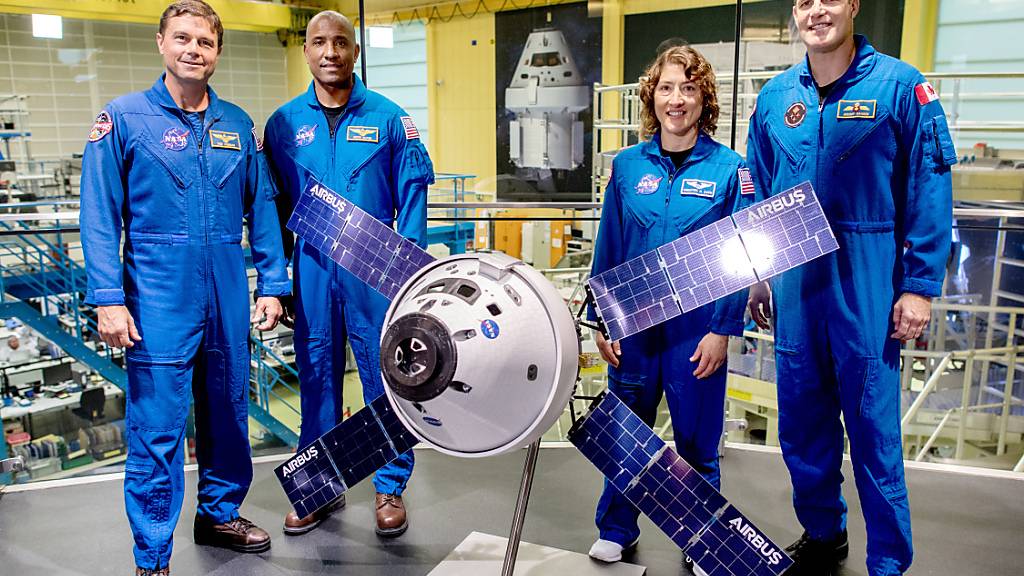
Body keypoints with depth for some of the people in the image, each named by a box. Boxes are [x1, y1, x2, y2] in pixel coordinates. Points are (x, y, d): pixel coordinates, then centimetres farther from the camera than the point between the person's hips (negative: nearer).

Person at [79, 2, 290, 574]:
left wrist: (272, 284, 5)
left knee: (229, 413, 16)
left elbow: (262, 209, 10)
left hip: (229, 300, 4)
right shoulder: (124, 118, -3)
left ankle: (220, 513, 37)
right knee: (157, 430, -1)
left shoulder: (237, 124, 8)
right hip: (159, 301, -4)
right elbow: (100, 216, -6)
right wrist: (108, 298, -13)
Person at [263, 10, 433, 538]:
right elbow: (274, 201, 10)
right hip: (312, 269, 2)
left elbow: (412, 192, 1)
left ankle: (391, 487, 18)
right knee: (317, 375, 10)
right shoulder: (284, 122, 6)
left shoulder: (388, 117, 1)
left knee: (385, 375, 3)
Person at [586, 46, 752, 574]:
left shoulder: (729, 169, -5)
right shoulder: (627, 165, 2)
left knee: (696, 440, 10)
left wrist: (723, 330, -10)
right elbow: (608, 248, 4)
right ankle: (616, 529, 36)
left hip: (696, 327, -2)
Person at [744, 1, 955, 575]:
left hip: (867, 284, -4)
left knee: (873, 425, 1)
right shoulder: (775, 96, 8)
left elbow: (930, 189, -7)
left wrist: (921, 285, -11)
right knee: (801, 419, 13)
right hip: (794, 282, 4)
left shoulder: (900, 85, -5)